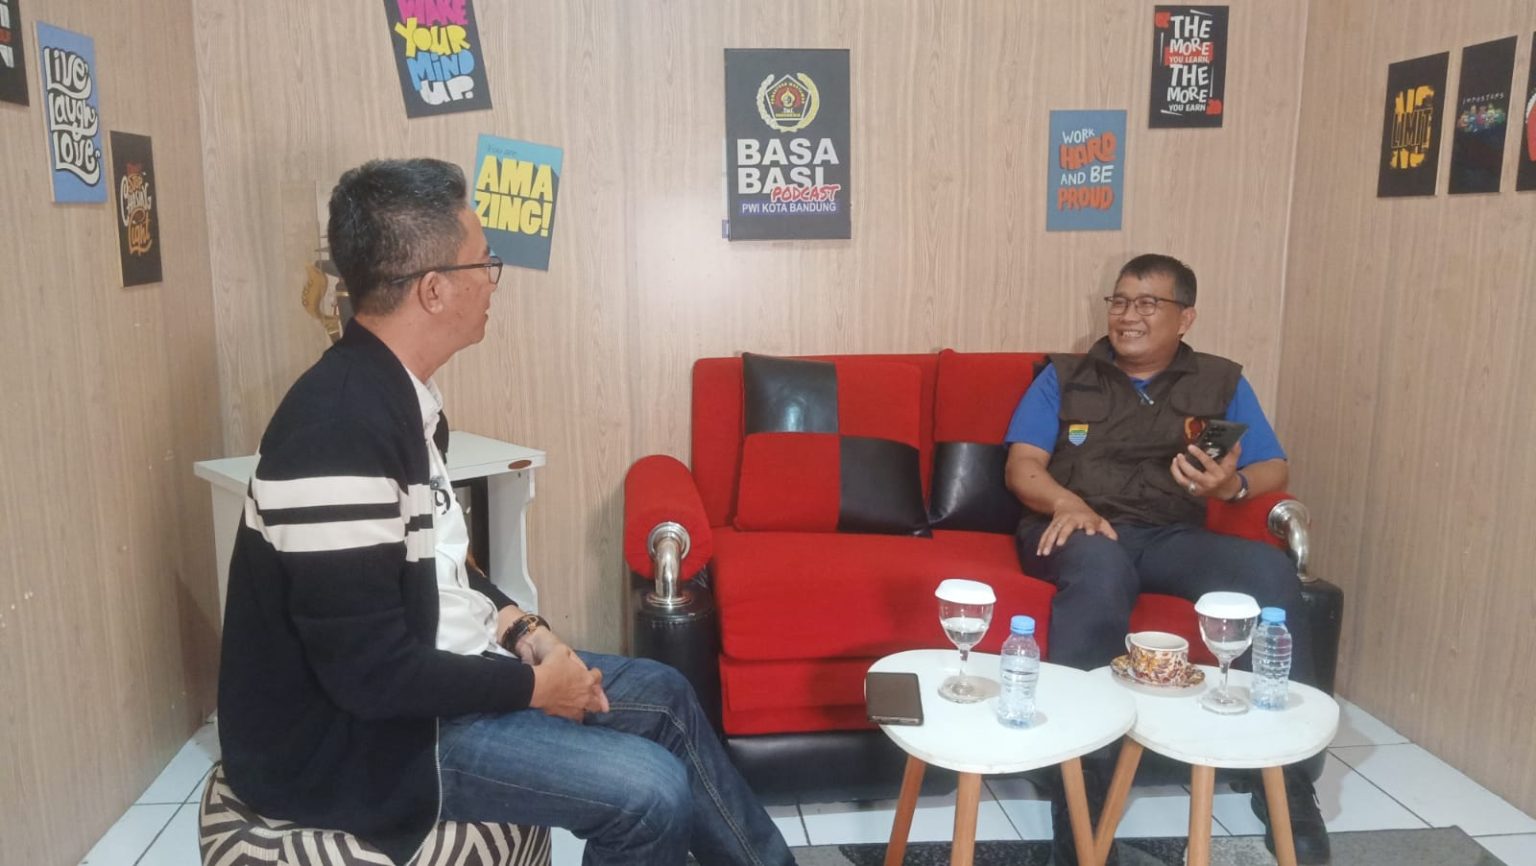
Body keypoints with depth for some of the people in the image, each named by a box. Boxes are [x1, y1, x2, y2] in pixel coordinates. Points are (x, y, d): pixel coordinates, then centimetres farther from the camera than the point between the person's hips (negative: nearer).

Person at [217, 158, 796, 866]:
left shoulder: (399, 395, 4)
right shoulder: (342, 427, -28)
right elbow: (370, 672, -28)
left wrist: (522, 630, 1)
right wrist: (533, 687, -16)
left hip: (422, 672, 10)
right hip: (354, 736, -10)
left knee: (662, 693, 11)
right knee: (651, 793, -18)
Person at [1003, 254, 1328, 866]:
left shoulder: (1221, 382, 17)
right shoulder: (1063, 377, 13)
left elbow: (1273, 469, 12)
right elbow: (1022, 465, 2)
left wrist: (1233, 485, -13)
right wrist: (1066, 502, -20)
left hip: (1173, 538, 2)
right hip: (1079, 532, -2)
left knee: (1269, 569, -27)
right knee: (1101, 569, -38)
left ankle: (1285, 774, -14)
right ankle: (1078, 772, -34)